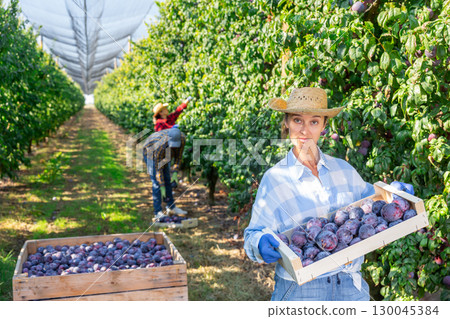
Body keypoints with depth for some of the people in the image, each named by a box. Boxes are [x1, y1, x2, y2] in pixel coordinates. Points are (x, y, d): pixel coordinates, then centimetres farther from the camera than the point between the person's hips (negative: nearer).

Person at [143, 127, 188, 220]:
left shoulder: (182, 138, -28)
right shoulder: (161, 145, -42)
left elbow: (178, 155, -10)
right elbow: (158, 168, -32)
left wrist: (175, 172, -17)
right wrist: (162, 186, -28)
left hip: (164, 155, 6)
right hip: (150, 153, -6)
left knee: (167, 180, 9)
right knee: (157, 183, -14)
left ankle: (171, 207, 21)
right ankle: (158, 212, -11)